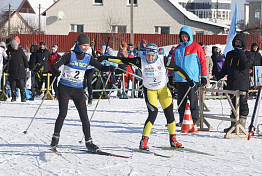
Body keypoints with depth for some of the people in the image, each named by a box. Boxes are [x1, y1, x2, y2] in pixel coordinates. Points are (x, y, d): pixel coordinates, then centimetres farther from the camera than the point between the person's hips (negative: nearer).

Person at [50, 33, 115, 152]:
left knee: (84, 116, -1)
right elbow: (56, 65, -16)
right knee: (63, 114, -10)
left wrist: (109, 69, -16)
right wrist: (56, 71, -39)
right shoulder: (70, 55, -9)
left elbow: (100, 67, 6)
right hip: (65, 88, -3)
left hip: (78, 89, 4)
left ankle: (88, 142, 6)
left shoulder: (88, 58, 3)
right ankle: (55, 138, 7)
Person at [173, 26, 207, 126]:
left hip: (192, 78, -5)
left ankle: (195, 120, 0)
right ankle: (182, 120, 14)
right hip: (179, 79, 5)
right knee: (181, 102, 7)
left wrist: (204, 77, -4)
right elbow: (173, 63, 19)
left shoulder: (196, 47, -1)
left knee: (193, 101, -5)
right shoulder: (178, 49, 12)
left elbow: (203, 62, -1)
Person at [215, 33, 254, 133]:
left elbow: (246, 65, -15)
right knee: (233, 105, 6)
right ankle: (233, 125, 9)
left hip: (242, 85, -4)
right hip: (231, 85, 4)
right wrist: (216, 77, 8)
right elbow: (225, 70, 21)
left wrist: (240, 51, -12)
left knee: (243, 105, -5)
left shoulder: (249, 54, 5)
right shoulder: (230, 54, 18)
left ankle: (241, 126, -2)